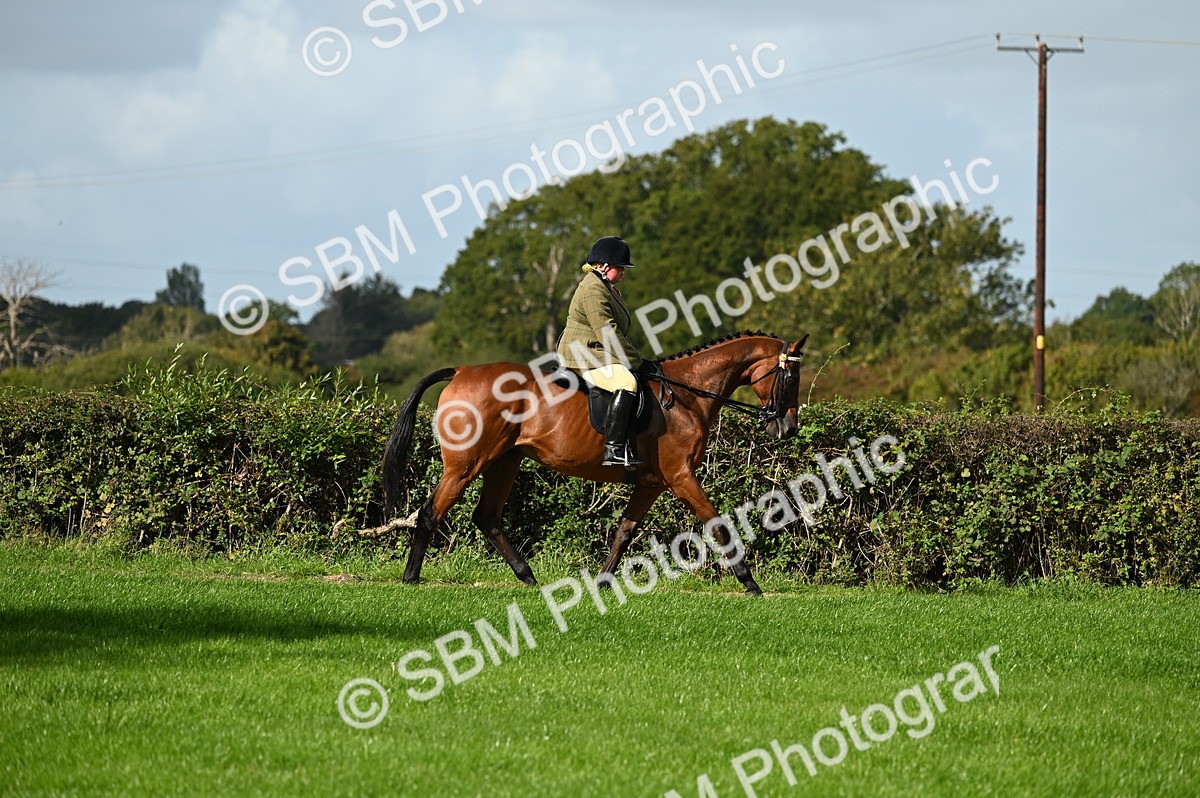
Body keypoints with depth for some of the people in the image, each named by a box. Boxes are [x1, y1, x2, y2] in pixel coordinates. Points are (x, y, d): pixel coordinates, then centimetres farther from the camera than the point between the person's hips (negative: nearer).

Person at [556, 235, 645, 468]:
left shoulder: (606, 288, 22)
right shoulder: (593, 290, -14)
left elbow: (612, 332, 28)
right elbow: (608, 333, -20)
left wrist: (631, 358, 16)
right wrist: (634, 360, -15)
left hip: (598, 355, 12)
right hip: (583, 358, -12)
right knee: (626, 383, -31)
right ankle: (613, 450, -40)